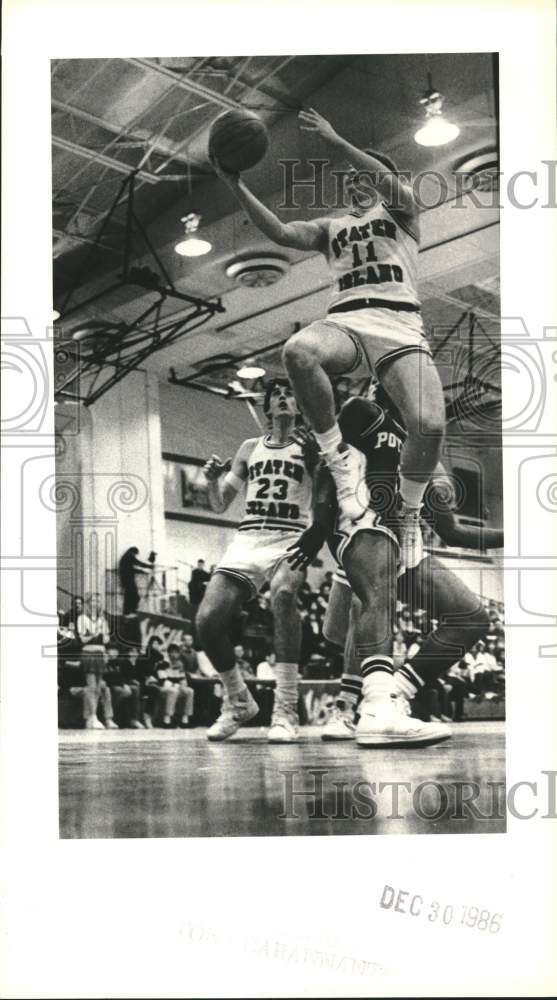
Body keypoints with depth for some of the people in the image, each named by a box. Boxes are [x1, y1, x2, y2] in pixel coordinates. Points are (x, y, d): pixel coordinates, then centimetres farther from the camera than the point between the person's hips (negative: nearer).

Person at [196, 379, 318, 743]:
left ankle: (286, 710, -32)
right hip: (247, 539, 4)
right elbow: (219, 504, 19)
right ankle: (238, 702, 14)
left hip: (291, 539, -4)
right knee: (208, 620, -11)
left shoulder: (309, 447, 8)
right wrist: (213, 478, -1)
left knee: (283, 594, -36)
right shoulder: (250, 448, 18)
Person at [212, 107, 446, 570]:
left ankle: (409, 512, 5)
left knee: (429, 425, -28)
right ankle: (340, 457, -16)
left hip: (398, 323, -2)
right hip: (345, 319, 2)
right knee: (298, 351, -37)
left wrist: (335, 140, -8)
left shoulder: (400, 210, 20)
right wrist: (236, 186, 4)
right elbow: (281, 232, 12)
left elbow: (393, 182, -5)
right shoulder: (333, 225, 29)